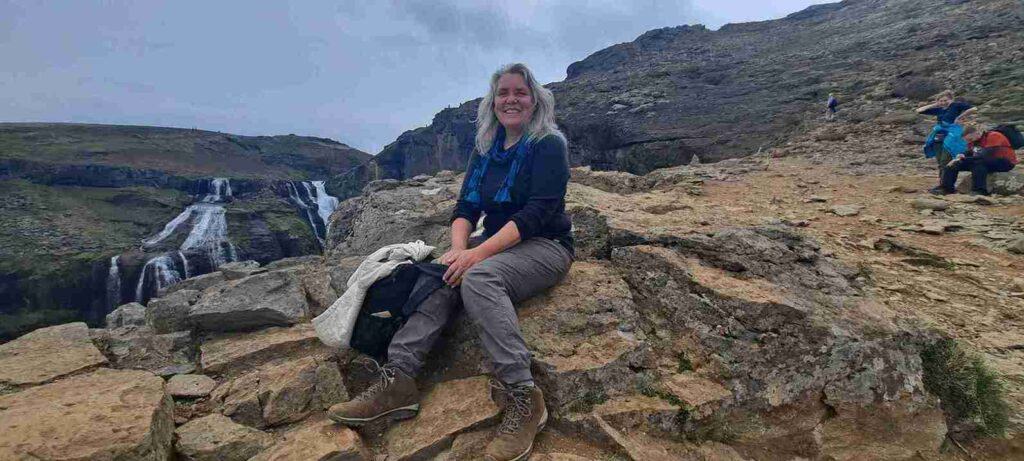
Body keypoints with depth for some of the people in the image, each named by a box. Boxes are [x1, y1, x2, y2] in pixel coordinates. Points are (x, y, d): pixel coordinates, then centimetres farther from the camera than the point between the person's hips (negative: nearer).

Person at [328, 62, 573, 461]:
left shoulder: (548, 146, -7)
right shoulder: (485, 150, 12)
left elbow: (536, 213, -19)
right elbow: (465, 207, 6)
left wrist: (478, 253, -28)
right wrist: (459, 248, -16)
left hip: (545, 246, -6)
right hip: (496, 245, 6)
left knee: (479, 277, -34)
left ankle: (523, 399, -34)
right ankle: (396, 381, -24)